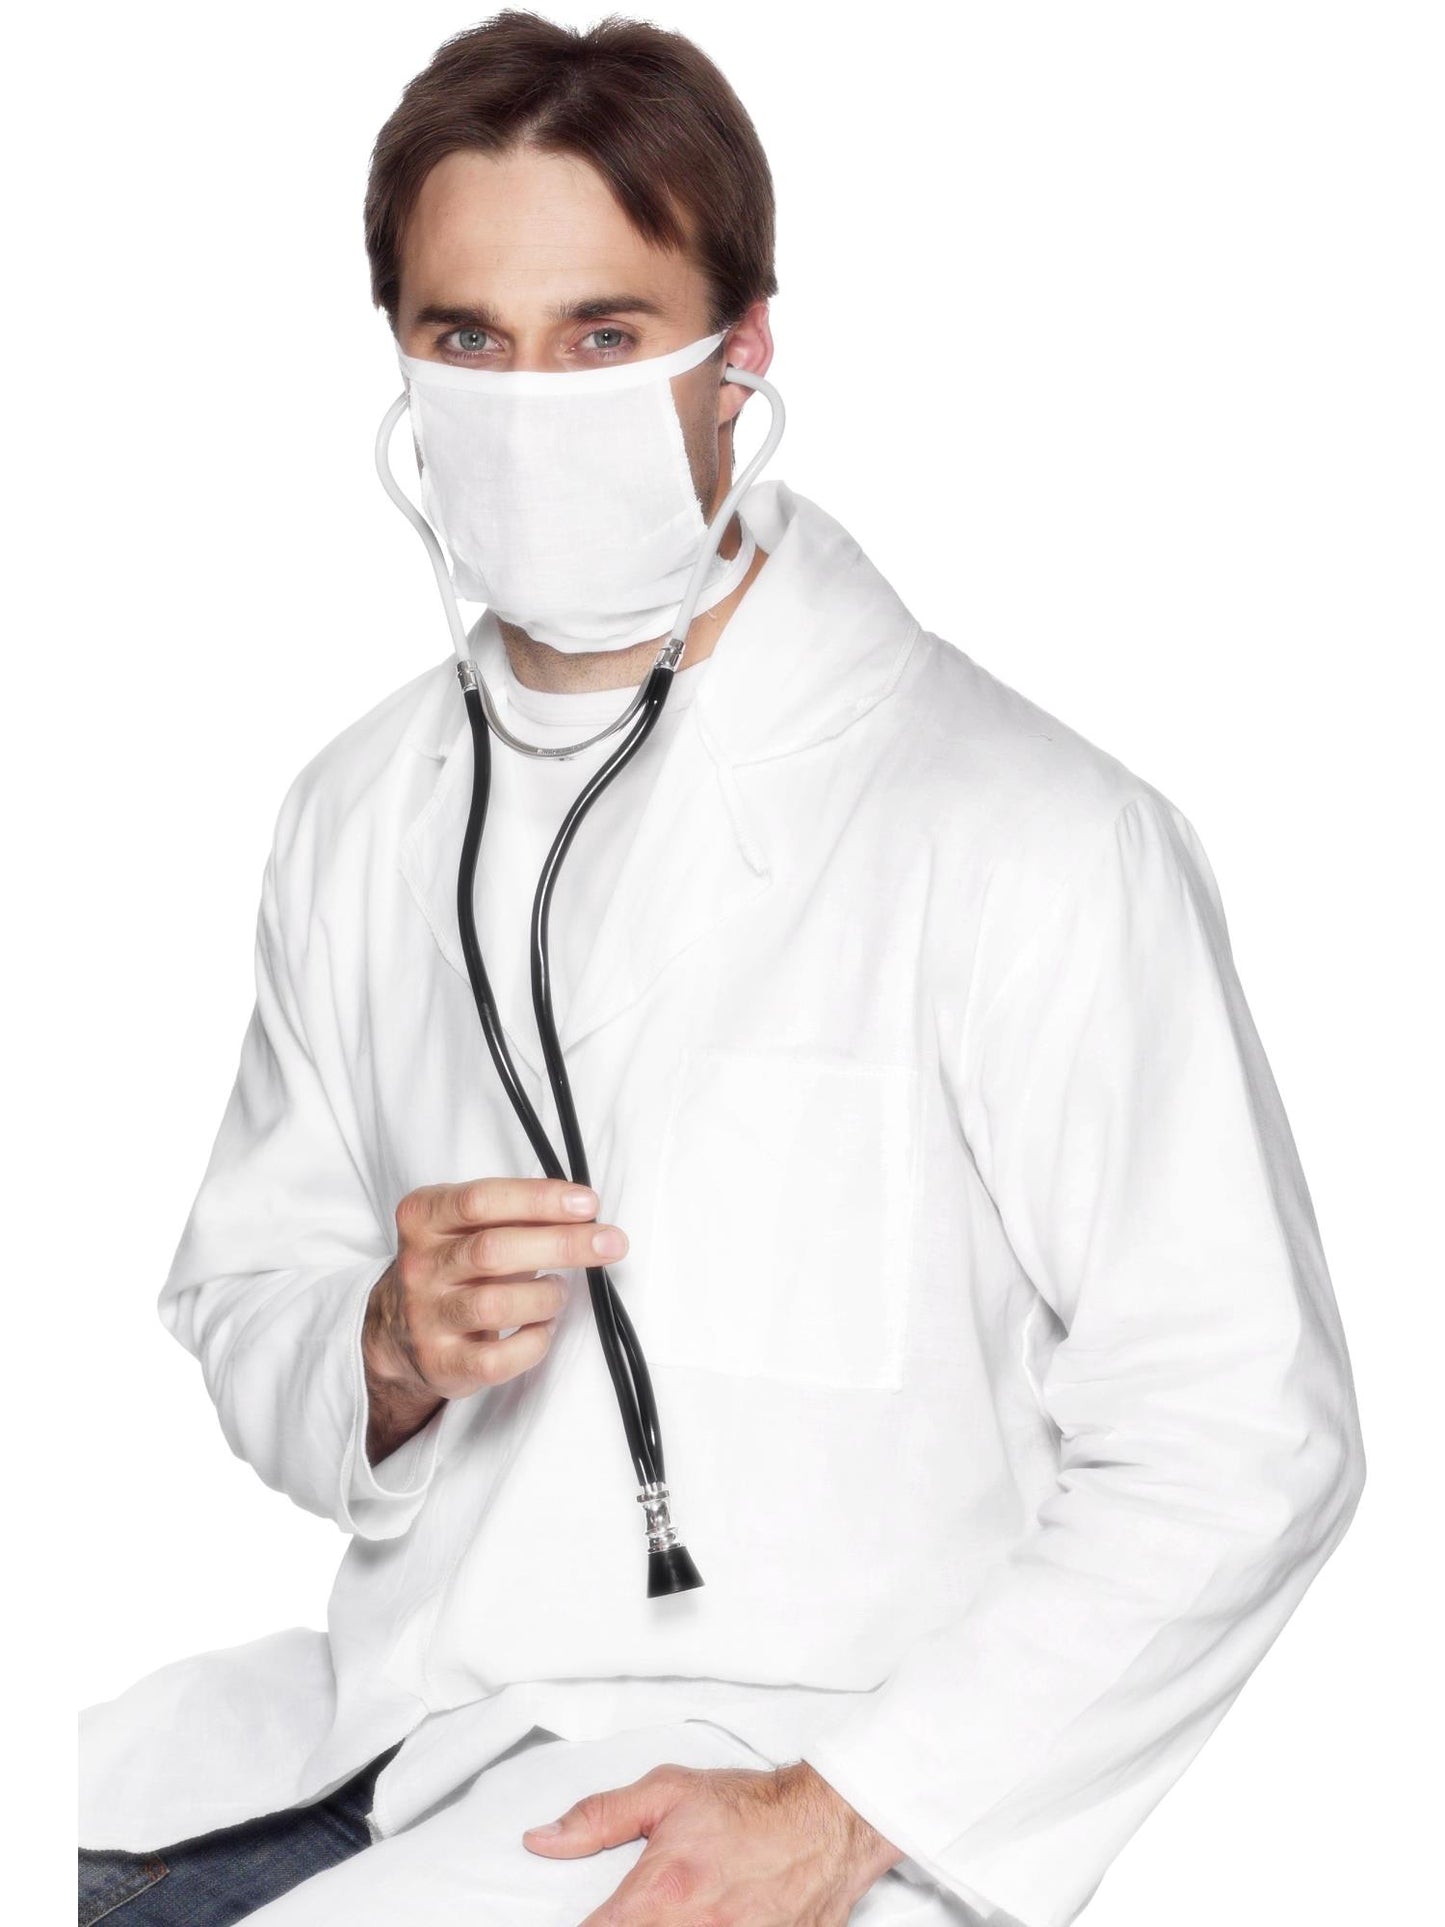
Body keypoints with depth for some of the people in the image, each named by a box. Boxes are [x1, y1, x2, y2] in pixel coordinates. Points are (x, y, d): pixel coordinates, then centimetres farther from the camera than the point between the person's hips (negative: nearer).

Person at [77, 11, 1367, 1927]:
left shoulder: (1030, 835, -11)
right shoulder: (362, 811, 9)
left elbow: (1245, 1447, -12)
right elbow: (241, 1302, 16)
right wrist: (392, 1351, -8)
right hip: (387, 1697, 6)